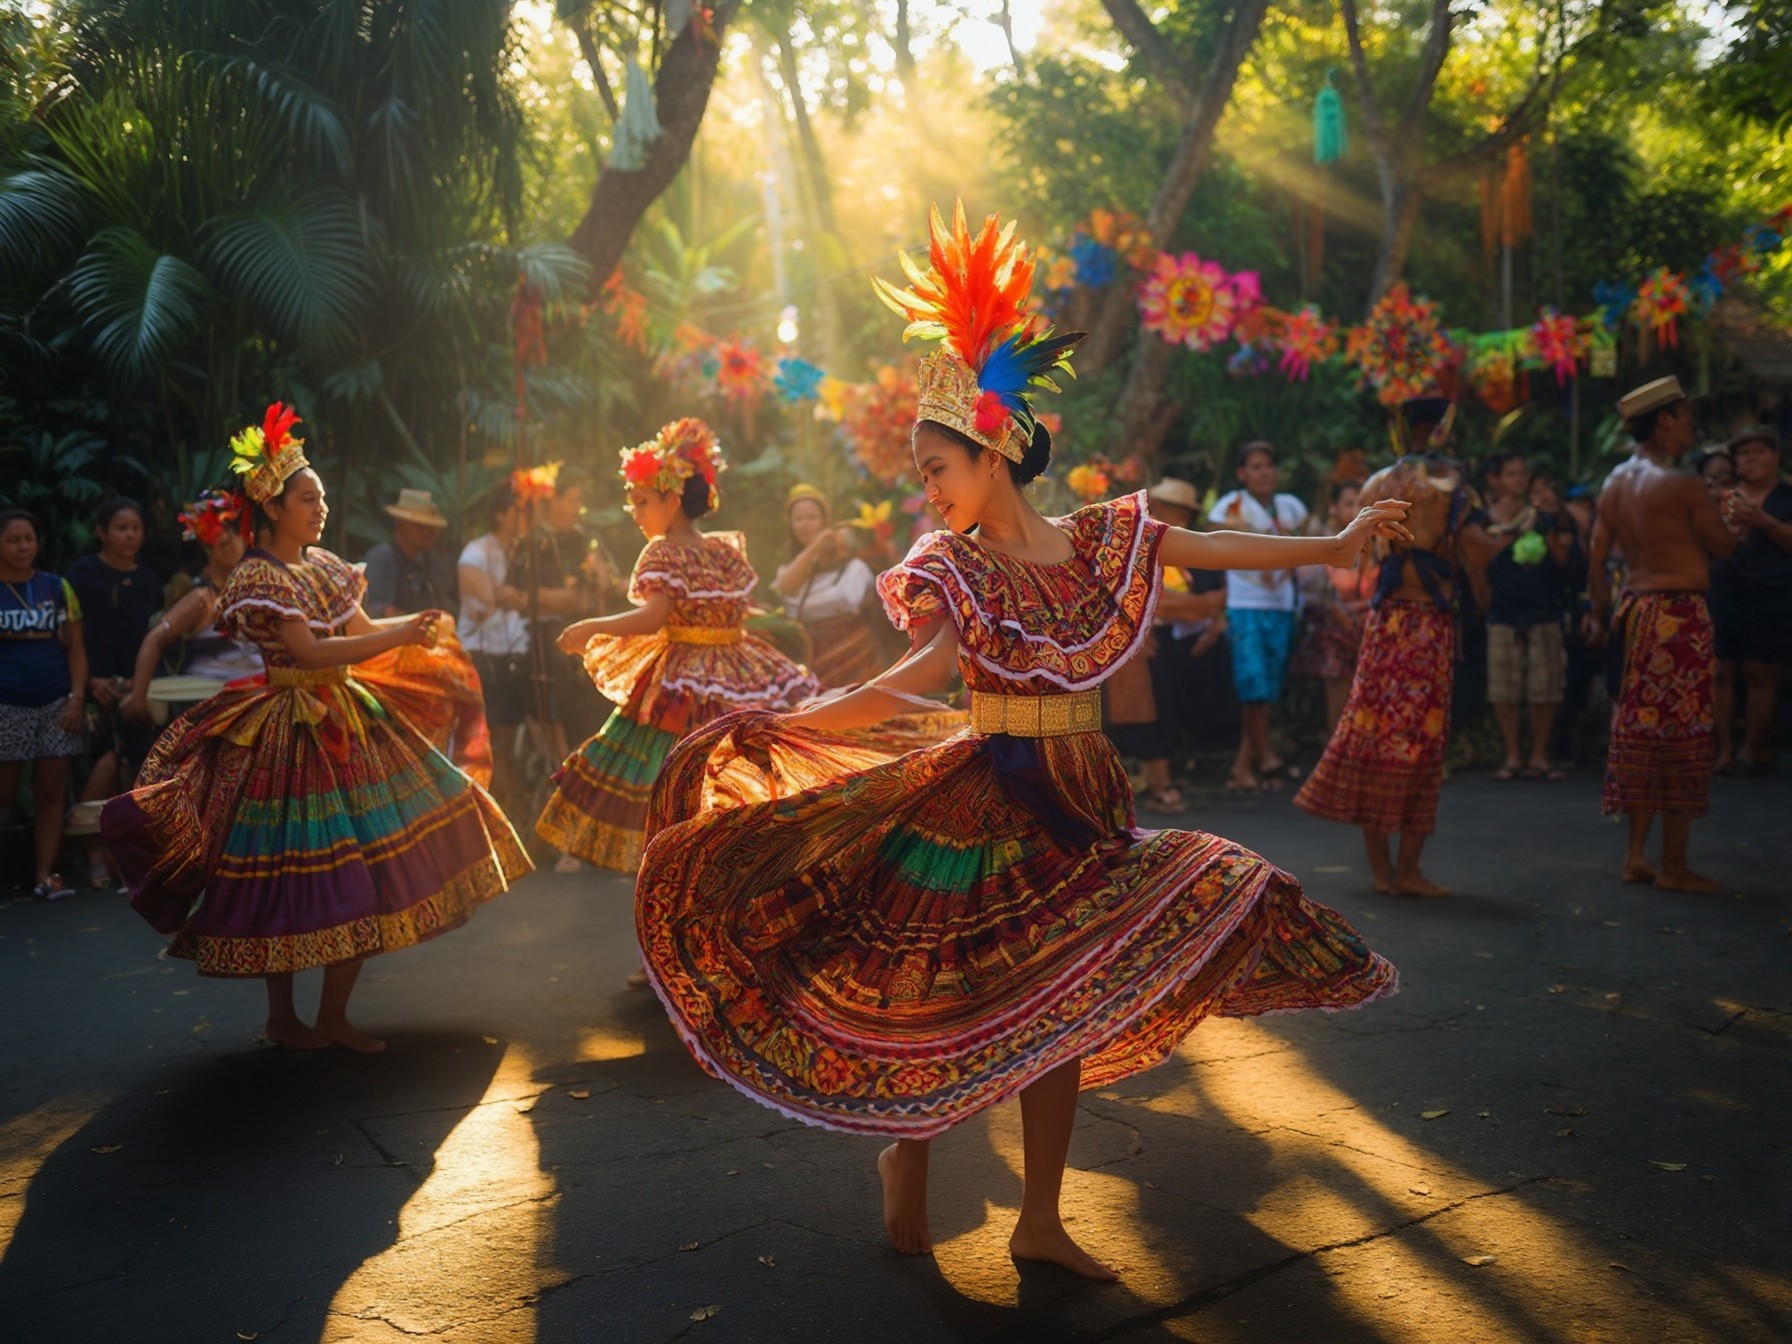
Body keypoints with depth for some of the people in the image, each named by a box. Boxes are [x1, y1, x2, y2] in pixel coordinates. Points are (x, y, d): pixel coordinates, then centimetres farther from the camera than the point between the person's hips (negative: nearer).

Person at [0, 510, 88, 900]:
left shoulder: (58, 587, 5)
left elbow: (75, 647, 7)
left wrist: (77, 698, -3)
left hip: (56, 703, 2)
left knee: (51, 791, 4)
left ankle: (45, 875, 8)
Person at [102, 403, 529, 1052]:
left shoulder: (323, 565, 12)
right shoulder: (256, 578, -12)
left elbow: (362, 630, 13)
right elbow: (310, 653, -20)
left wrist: (411, 626, -5)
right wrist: (399, 638, -20)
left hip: (345, 721, 8)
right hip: (291, 732, -8)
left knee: (363, 872, 6)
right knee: (293, 870, -3)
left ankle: (333, 1015, 17)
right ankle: (282, 1016, 14)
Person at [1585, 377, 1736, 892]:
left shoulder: (1615, 482, 9)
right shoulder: (1684, 485, -14)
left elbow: (1597, 558, 11)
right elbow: (1723, 546, -5)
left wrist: (1600, 613, 19)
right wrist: (1729, 518, 14)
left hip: (1634, 609, 8)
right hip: (1679, 615, -8)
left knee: (1640, 732, 12)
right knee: (1682, 735, -1)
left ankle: (1635, 854, 17)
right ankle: (1674, 865, 4)